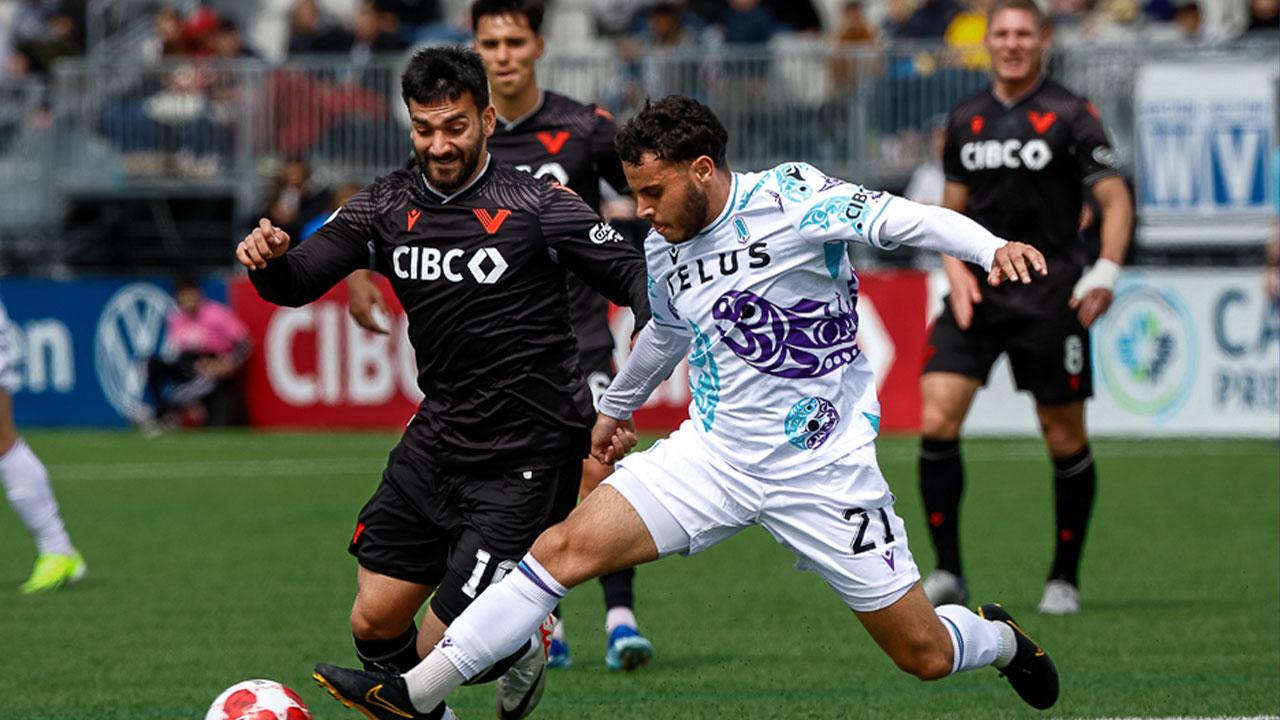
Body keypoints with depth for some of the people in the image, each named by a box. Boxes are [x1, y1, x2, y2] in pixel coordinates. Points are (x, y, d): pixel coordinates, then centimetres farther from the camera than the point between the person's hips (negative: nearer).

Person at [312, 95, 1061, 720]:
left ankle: (1000, 638, 39)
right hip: (714, 455, 5)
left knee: (924, 655, 2)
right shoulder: (665, 249, 5)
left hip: (823, 470, -5)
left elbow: (902, 218, -25)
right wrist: (618, 407, 41)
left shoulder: (790, 198, -15)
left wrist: (992, 246, -43)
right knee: (569, 545, -14)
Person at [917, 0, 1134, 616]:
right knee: (936, 422, -11)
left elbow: (1115, 199, -5)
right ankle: (947, 572, -2)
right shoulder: (965, 120, 10)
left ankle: (1064, 578, 17)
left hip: (1050, 298, -3)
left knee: (1064, 438, 1)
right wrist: (957, 269, 1)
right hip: (977, 293, 3)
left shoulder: (1070, 116, -3)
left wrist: (1105, 271, -20)